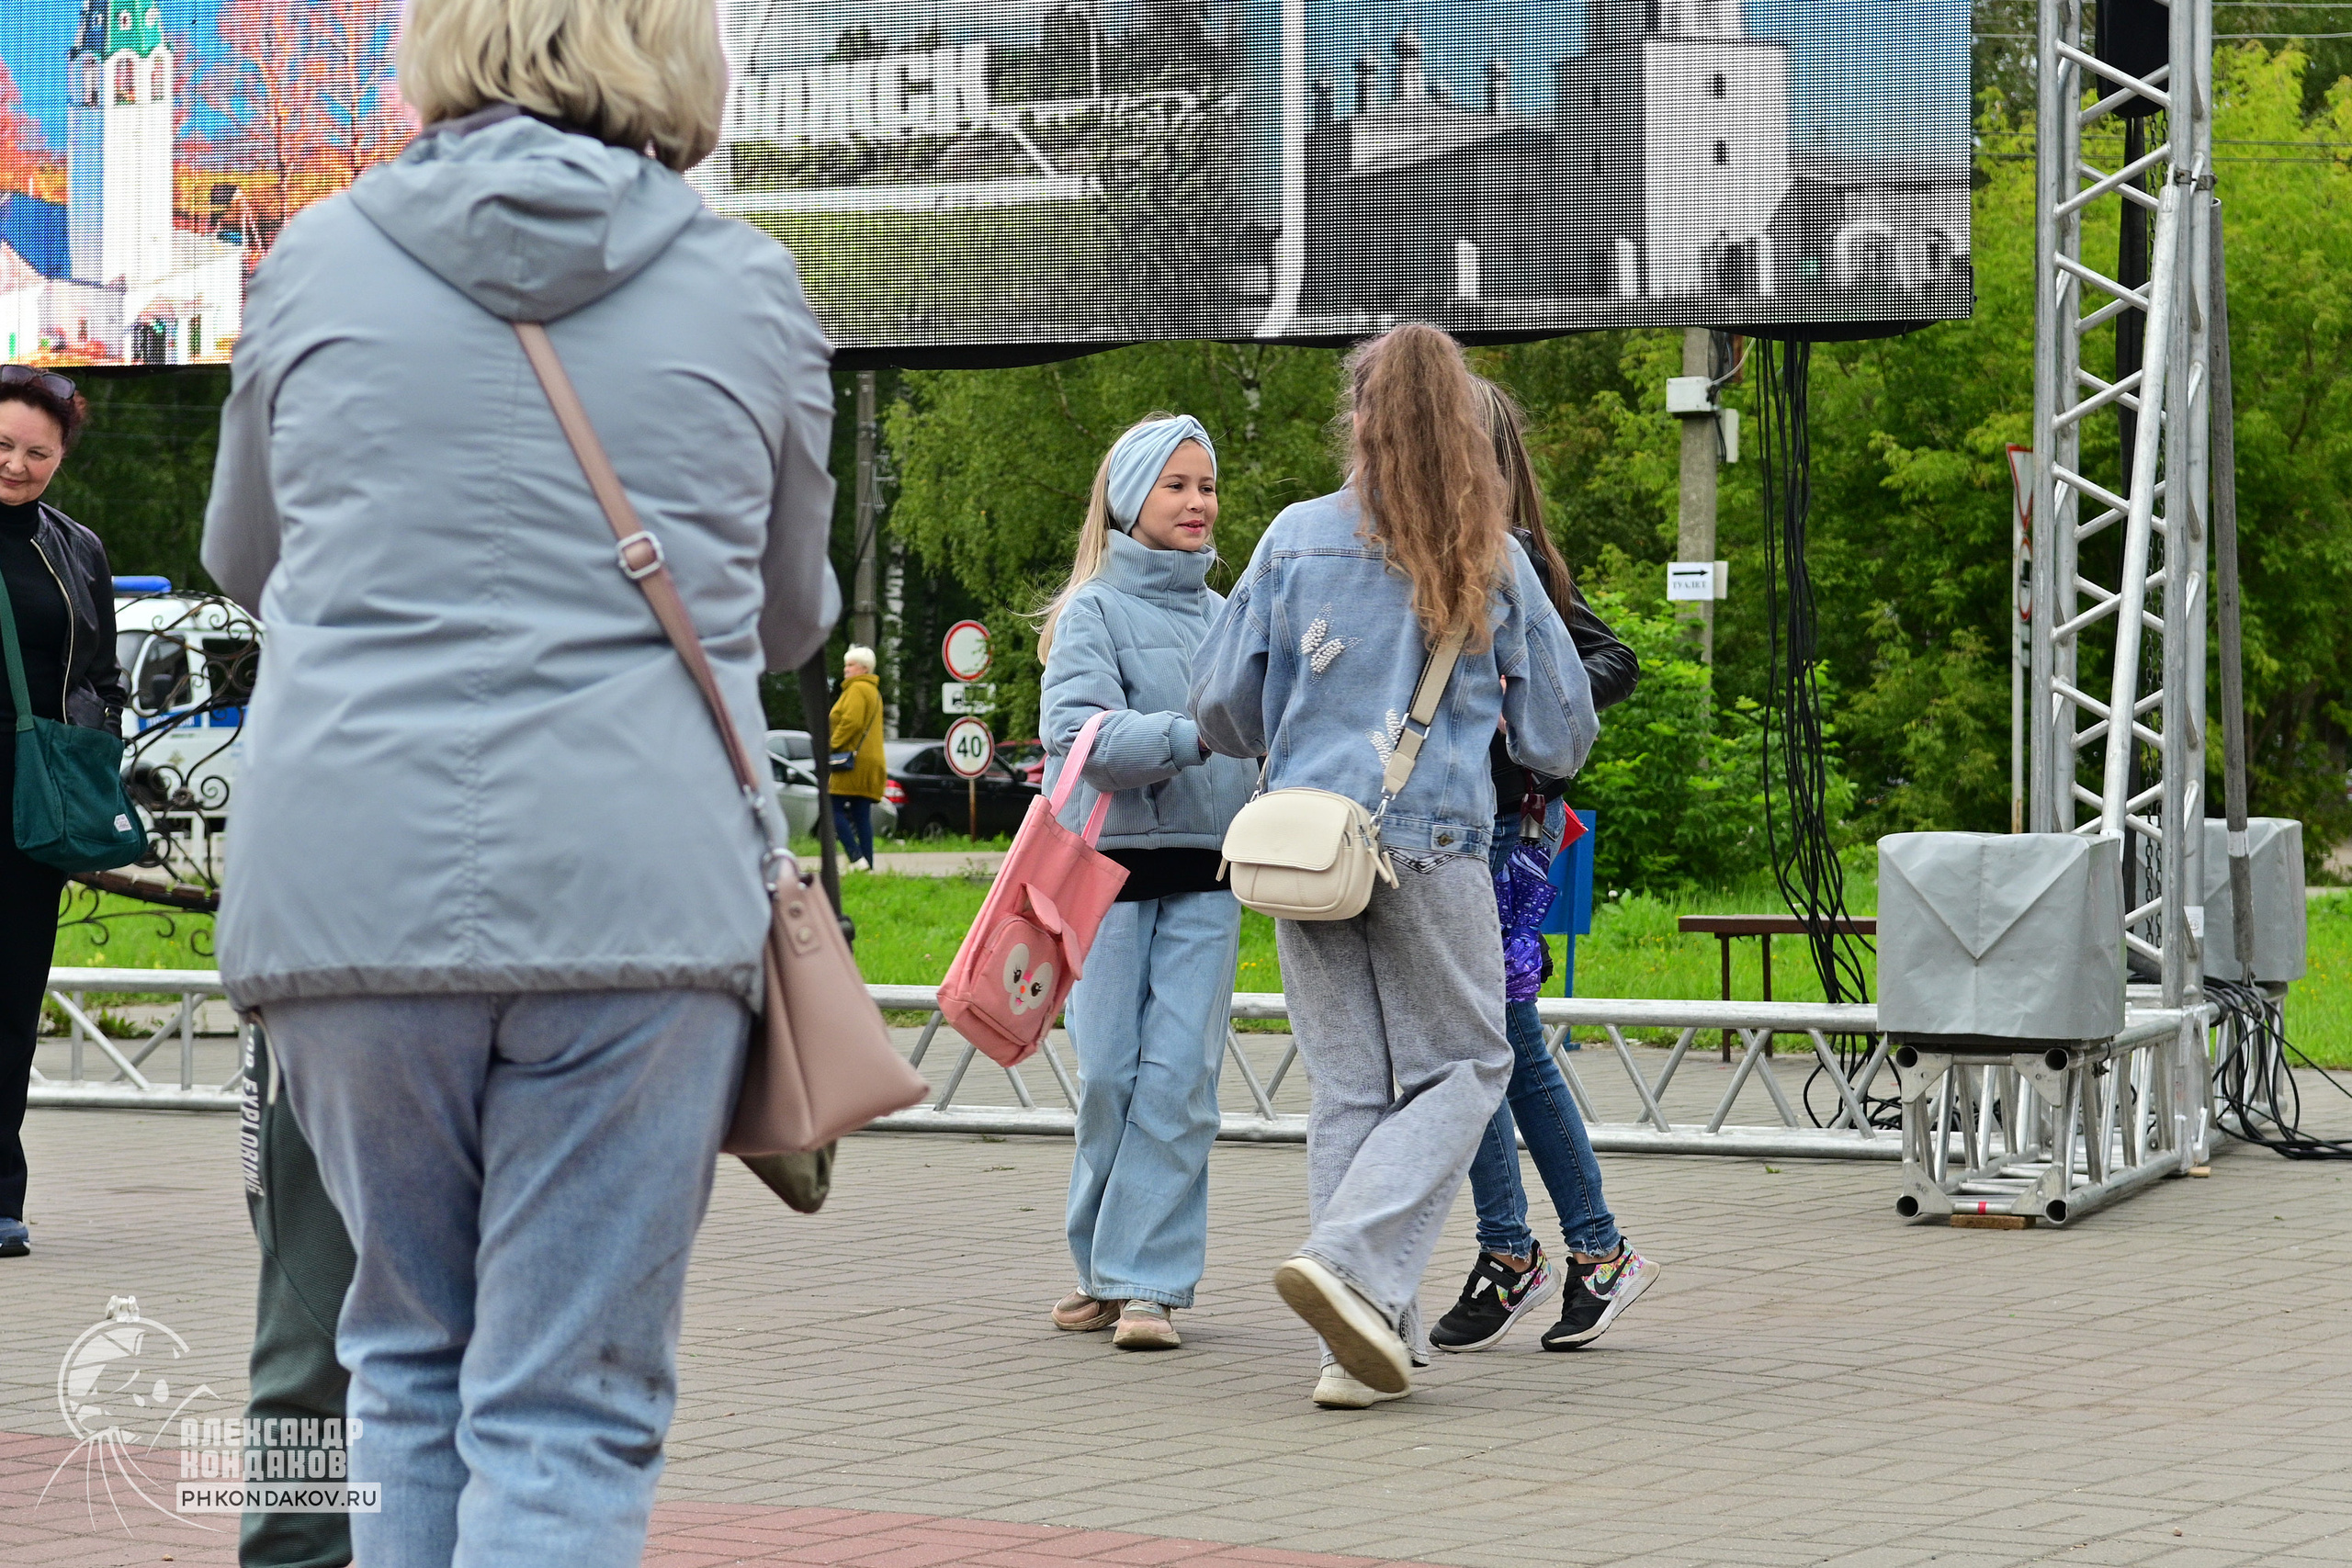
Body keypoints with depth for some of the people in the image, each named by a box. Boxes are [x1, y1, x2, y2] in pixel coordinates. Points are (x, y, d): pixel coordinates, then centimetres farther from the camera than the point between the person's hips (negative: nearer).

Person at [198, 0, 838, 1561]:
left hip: (350, 883, 2)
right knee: (570, 1406, 1)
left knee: (409, 1359, 18)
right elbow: (792, 613, 19)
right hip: (635, 892, -1)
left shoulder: (320, 258, 7)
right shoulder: (747, 288, 5)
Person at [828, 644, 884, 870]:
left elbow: (851, 722, -19)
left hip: (853, 761, -10)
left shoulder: (857, 689, -8)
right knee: (862, 815, 7)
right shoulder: (874, 691, 24)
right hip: (870, 762, 10)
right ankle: (868, 865, 2)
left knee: (835, 809, -9)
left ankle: (856, 857, -19)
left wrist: (833, 746, -11)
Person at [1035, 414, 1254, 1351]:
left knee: (1180, 1079, -6)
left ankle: (1148, 1281, -3)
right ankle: (1103, 1268, 16)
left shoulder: (1222, 615, 12)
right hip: (1109, 865, -3)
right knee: (1108, 1077, -1)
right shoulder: (1095, 610, -2)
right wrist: (1196, 735, -28)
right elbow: (1077, 732, -17)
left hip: (1204, 874, 3)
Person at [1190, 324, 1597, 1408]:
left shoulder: (1296, 540, 3)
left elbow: (1221, 709, 6)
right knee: (1461, 1066, 8)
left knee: (1349, 1086, 9)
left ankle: (1368, 1339, 6)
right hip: (1431, 848, -2)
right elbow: (1561, 735, 7)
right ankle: (1354, 1261, -12)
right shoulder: (1492, 560, 1)